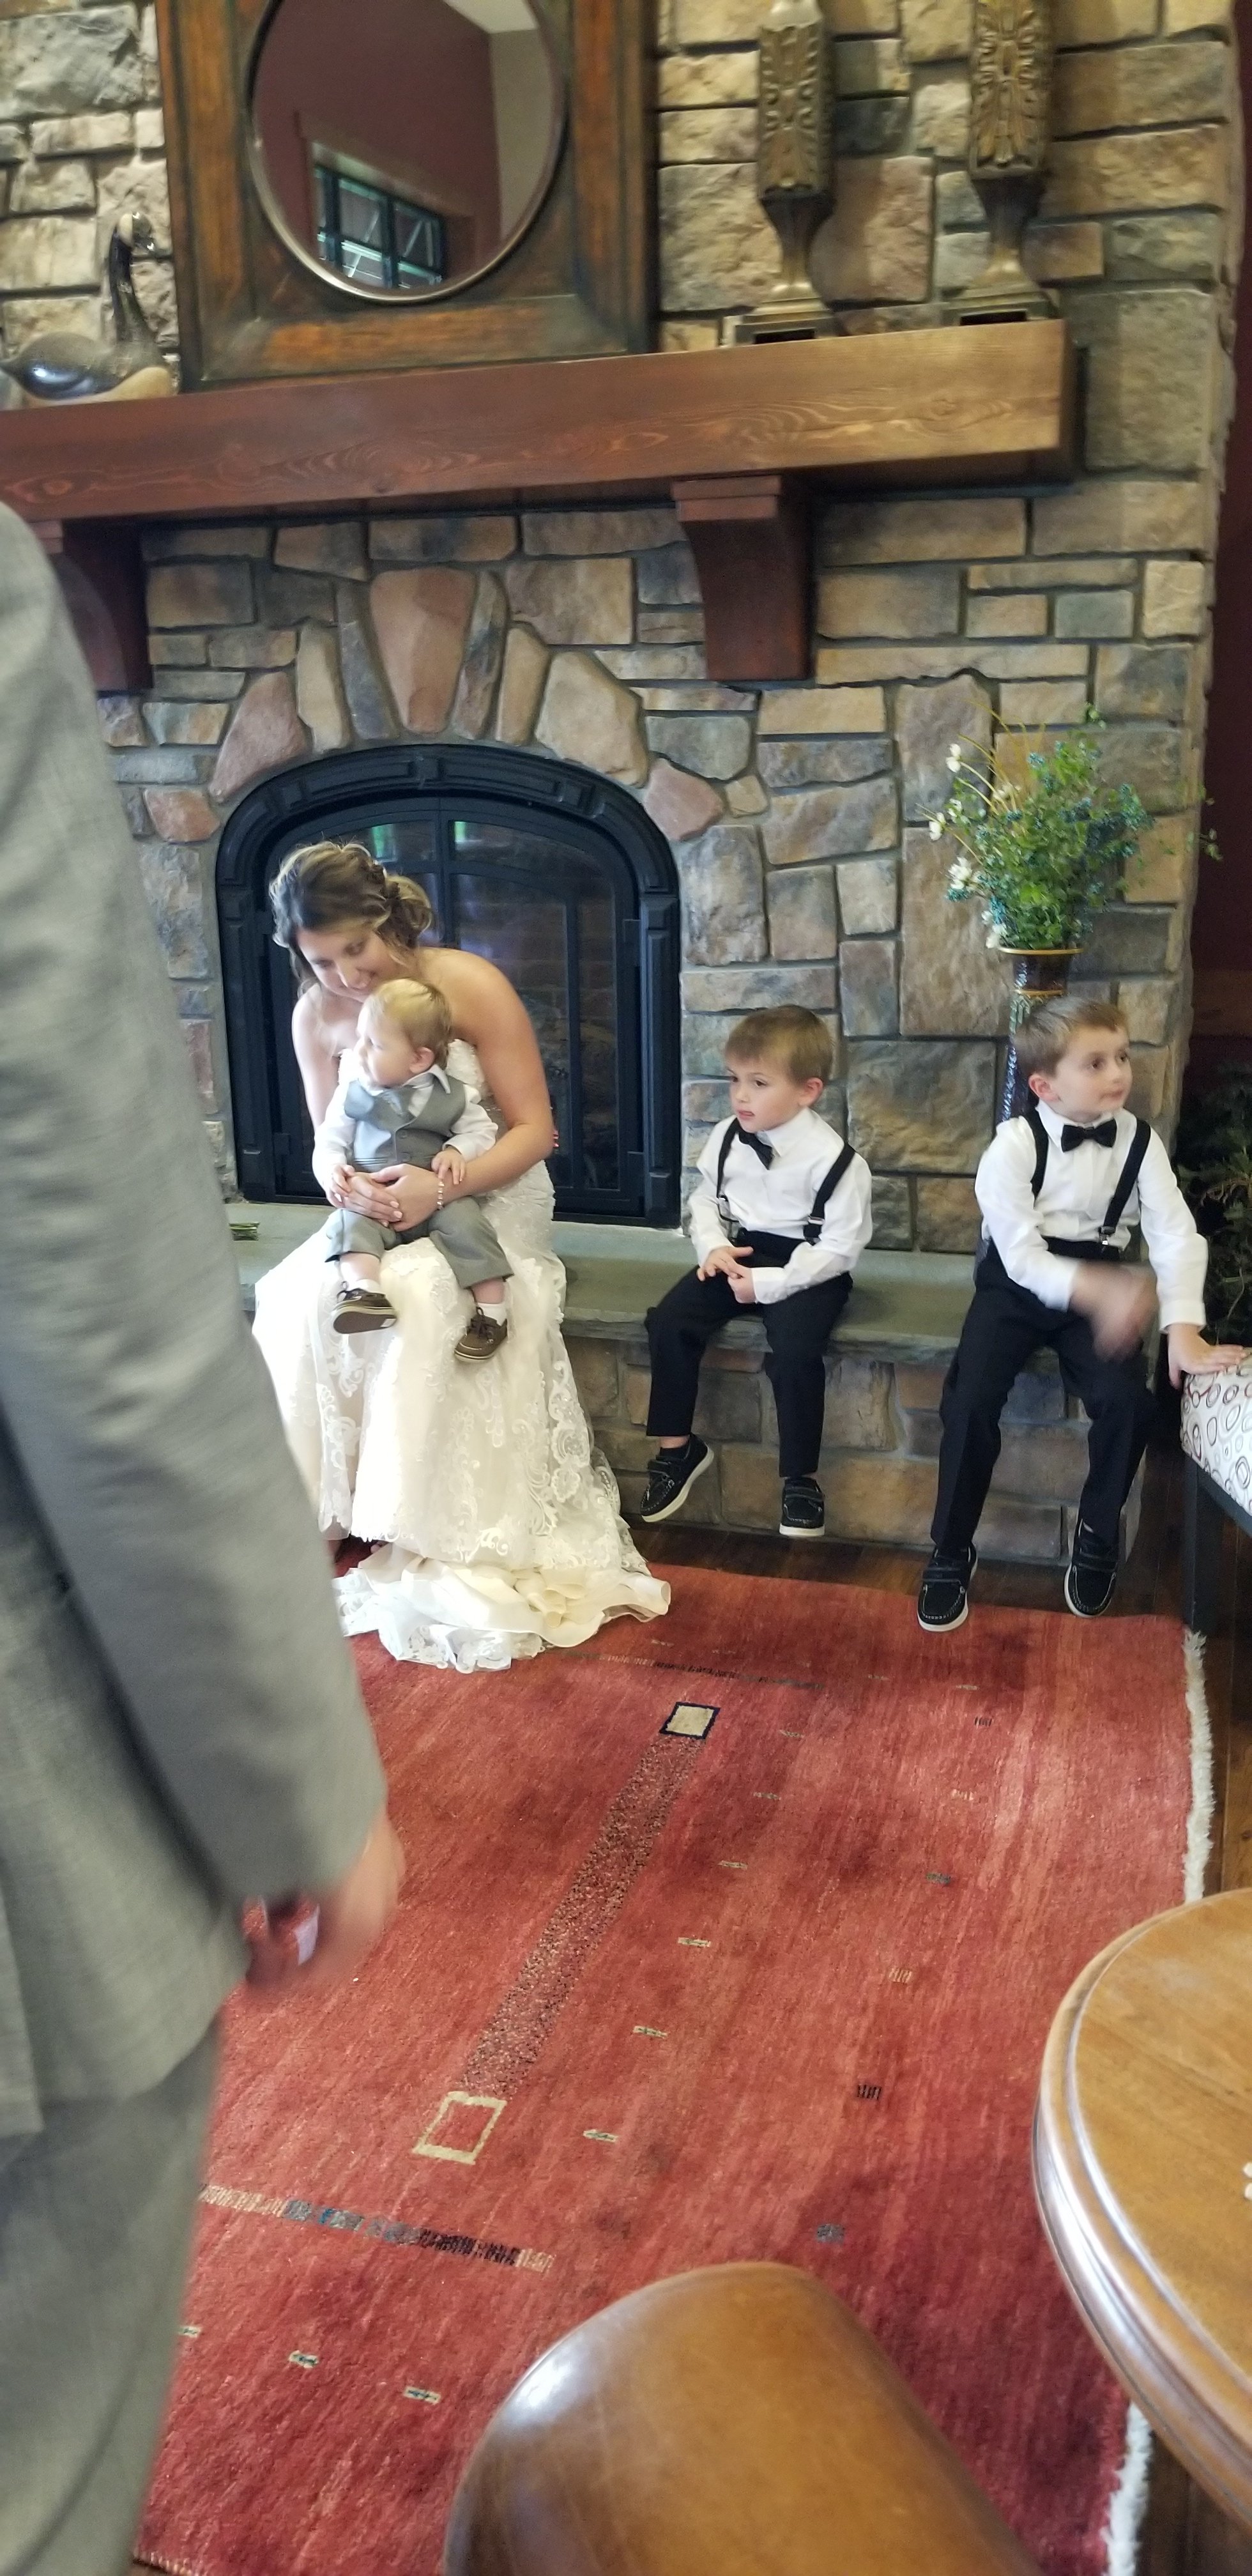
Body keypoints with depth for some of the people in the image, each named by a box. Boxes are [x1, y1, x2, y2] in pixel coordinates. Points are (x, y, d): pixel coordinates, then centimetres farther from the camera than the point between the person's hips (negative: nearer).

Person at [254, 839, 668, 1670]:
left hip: (490, 1202, -4)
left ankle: (426, 1533, -23)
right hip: (384, 1210, 4)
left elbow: (535, 1130, -14)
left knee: (417, 1299, -34)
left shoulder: (473, 986, -15)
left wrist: (443, 1188, -30)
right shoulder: (316, 1016, -1)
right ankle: (315, 1500, -14)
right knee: (300, 1296, -26)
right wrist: (351, 1186, -19)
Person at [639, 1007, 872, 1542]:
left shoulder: (833, 1159, -18)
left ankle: (800, 1478, -8)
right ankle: (677, 1448, 4)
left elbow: (840, 1248, -16)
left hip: (805, 1266, -5)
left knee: (795, 1350, -29)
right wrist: (713, 1246, -8)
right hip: (739, 1253, 5)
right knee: (669, 1321, -14)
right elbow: (705, 1198, 13)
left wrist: (769, 1283, -23)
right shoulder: (727, 1138, -1)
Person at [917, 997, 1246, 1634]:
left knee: (1127, 1401, -21)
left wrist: (1184, 1330, -23)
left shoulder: (1140, 1142, -5)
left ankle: (1098, 1535, 8)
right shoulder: (1014, 1144, -15)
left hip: (1099, 1286, 2)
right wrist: (1093, 1290, -36)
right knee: (970, 1400, -22)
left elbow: (1176, 1236, -10)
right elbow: (1021, 1255, -20)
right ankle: (951, 1553, -1)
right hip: (1018, 1283, -2)